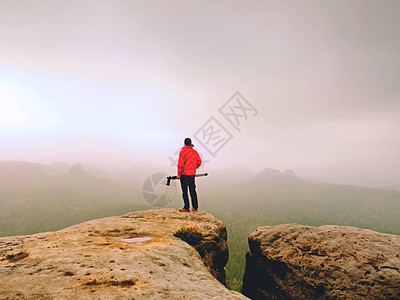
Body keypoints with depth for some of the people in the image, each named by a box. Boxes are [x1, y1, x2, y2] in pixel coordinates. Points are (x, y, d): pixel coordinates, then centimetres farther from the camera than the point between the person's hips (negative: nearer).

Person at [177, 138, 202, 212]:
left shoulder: (183, 151, -11)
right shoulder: (195, 152, 6)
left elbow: (180, 164, -14)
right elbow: (199, 162, 10)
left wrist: (179, 174, -7)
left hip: (184, 174, -5)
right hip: (192, 174, 5)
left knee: (184, 191, 2)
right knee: (192, 191, 12)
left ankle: (186, 208, 4)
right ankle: (195, 207, 16)